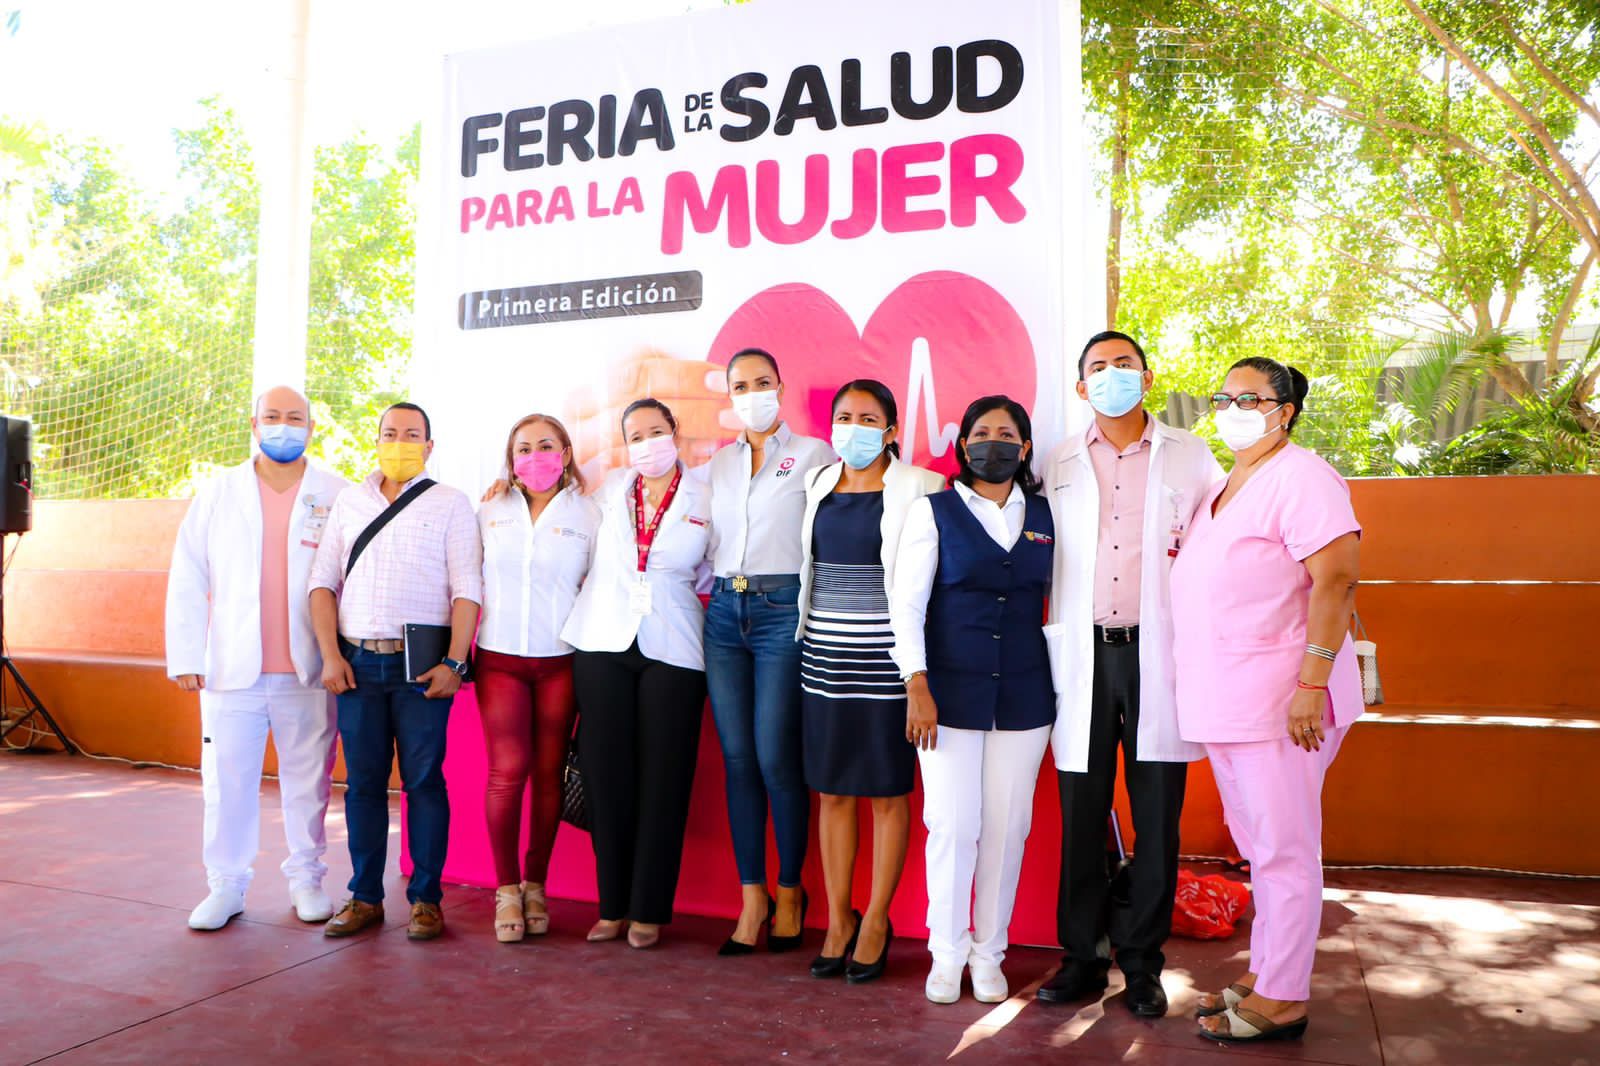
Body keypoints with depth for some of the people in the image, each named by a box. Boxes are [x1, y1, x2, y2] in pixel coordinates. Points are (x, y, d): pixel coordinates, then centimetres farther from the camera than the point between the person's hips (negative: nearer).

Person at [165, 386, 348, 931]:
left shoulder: (337, 496, 3)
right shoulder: (217, 495, 9)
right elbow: (187, 581, 8)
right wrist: (184, 656, 1)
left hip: (309, 672, -1)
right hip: (232, 668, 1)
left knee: (308, 779, 7)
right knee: (227, 779, 5)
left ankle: (306, 877, 22)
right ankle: (227, 883, 20)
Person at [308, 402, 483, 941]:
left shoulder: (450, 503, 4)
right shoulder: (349, 502, 15)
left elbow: (467, 589, -3)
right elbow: (323, 580, 10)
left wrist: (454, 663, -12)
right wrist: (330, 655, -1)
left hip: (422, 663, -3)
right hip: (356, 661, 3)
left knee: (423, 779, 0)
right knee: (363, 780, 7)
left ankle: (425, 899, 9)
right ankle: (364, 897, 18)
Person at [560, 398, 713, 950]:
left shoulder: (703, 500, 4)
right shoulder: (610, 491, 9)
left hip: (672, 653, -1)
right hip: (602, 646, 2)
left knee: (661, 779, 0)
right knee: (607, 775, 3)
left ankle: (649, 909, 12)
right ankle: (612, 905, 15)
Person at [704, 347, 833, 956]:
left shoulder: (813, 455, 3)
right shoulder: (719, 463, 17)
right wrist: (715, 590, 7)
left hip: (783, 610, -4)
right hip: (724, 613, 5)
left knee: (776, 757, -5)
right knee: (737, 758, 4)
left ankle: (790, 891, 13)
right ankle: (752, 897, 14)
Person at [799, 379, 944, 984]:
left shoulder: (919, 488, -4)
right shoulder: (817, 484, 11)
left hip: (884, 657, -4)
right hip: (824, 654, 5)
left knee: (887, 792, 4)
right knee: (832, 791, 9)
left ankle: (875, 921, 19)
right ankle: (838, 920, 22)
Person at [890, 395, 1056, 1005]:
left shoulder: (1045, 517, 10)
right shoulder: (933, 512, 1)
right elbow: (906, 602, -2)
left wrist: (1062, 686, 7)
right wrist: (917, 684, -10)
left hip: (1023, 697, 3)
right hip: (951, 692, -2)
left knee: (1008, 828, 5)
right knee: (953, 825, -1)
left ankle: (988, 953, 22)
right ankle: (947, 953, 17)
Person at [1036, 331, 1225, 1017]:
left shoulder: (1191, 458, 7)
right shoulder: (1060, 466, 10)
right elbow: (1045, 562, 13)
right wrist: (1050, 644, 8)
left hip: (1159, 652, -1)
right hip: (1084, 652, 1)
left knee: (1156, 819, 5)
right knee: (1081, 816, 5)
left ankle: (1141, 963, 19)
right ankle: (1081, 958, 18)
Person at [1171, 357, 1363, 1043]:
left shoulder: (1300, 479, -11)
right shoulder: (1223, 489, 17)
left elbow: (1337, 580, -19)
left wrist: (1312, 682, -24)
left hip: (1278, 700, -9)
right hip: (1224, 703, 9)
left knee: (1283, 850, 1)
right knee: (1258, 848, 17)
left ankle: (1282, 1001, 11)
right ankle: (1263, 974, 29)